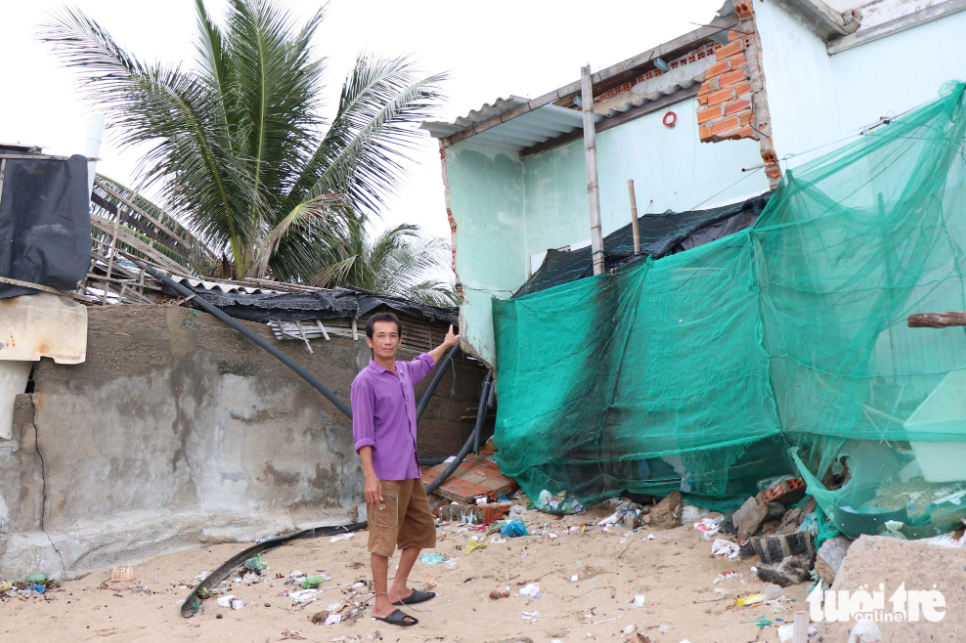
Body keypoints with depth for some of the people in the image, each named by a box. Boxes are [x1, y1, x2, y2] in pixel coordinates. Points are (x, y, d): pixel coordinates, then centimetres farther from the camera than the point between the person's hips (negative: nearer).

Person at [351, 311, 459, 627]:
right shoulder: (365, 381, -12)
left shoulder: (404, 372, 10)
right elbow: (362, 434, -15)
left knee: (422, 529, 16)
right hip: (385, 474, -9)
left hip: (410, 471, 9)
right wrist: (369, 476, -21)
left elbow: (424, 363, 35)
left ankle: (399, 589, 30)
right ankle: (381, 604, 8)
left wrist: (447, 344, 49)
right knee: (383, 538, -3)